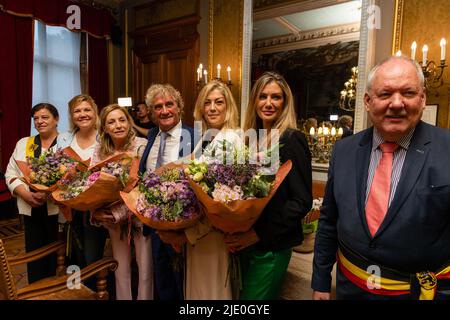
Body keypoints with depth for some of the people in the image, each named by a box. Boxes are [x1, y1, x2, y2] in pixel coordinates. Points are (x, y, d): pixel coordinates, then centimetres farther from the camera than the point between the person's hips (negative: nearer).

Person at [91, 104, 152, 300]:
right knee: (121, 267, 17)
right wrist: (96, 211, -19)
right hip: (113, 217, 4)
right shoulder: (99, 150, 1)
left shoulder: (141, 145, -13)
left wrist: (118, 212, -25)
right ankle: (122, 297, 37)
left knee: (145, 267, 7)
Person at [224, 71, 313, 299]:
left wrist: (259, 234, -18)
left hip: (270, 247, -6)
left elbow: (302, 201, -16)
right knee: (242, 293, 22)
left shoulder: (292, 140, -14)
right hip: (244, 243, 6)